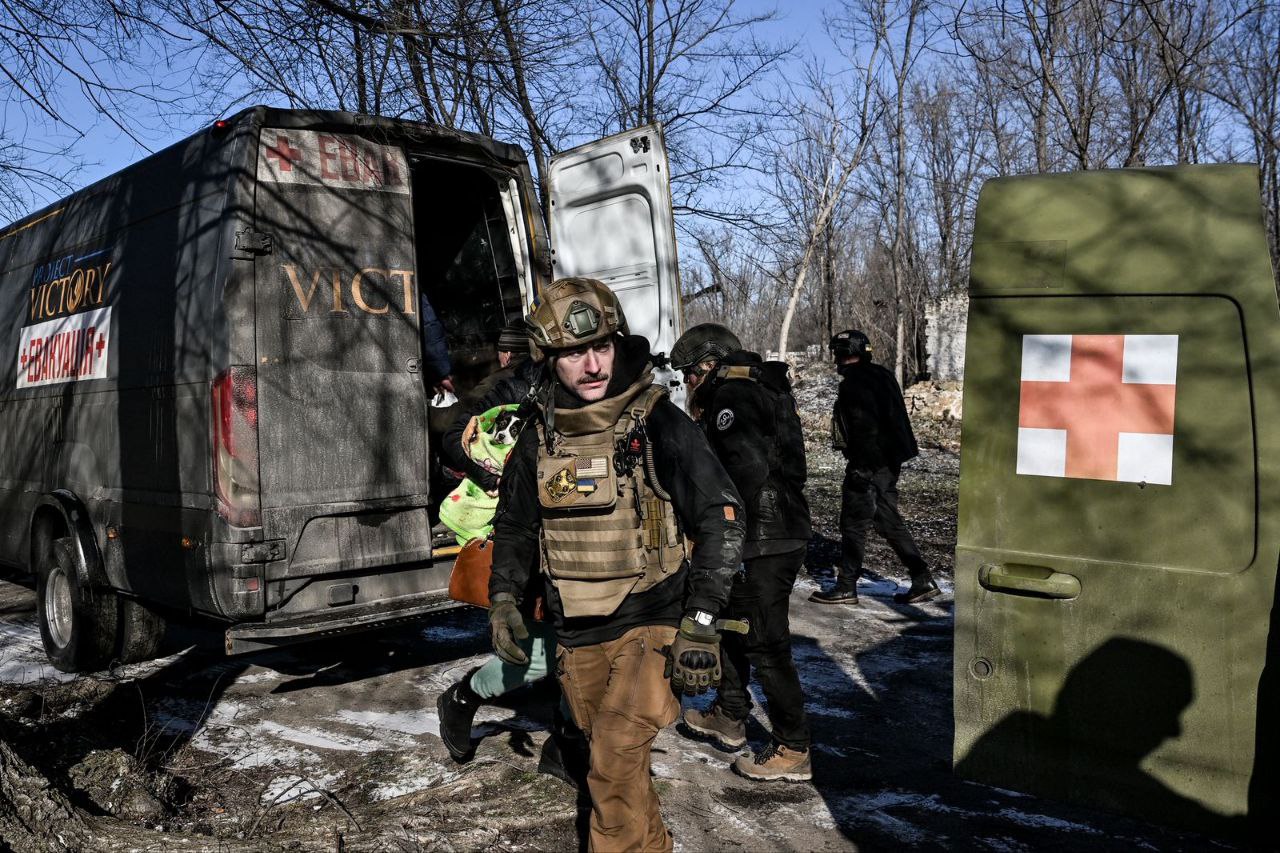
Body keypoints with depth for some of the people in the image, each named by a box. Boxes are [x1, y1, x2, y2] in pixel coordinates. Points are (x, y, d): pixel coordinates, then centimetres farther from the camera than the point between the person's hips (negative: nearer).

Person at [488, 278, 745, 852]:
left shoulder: (659, 425, -13)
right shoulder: (539, 439, 2)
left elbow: (721, 520, -12)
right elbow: (514, 526, 16)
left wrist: (702, 621, -17)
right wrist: (503, 600, 4)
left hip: (651, 622, -5)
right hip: (577, 634, 5)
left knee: (616, 757, -19)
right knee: (609, 758, 18)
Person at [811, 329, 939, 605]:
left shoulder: (854, 383, -15)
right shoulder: (881, 376, 14)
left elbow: (864, 427, -23)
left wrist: (861, 466, -22)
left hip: (868, 465, -9)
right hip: (889, 461, 9)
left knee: (853, 523, 0)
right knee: (888, 521, 14)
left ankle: (846, 587, 8)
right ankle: (923, 580, 14)